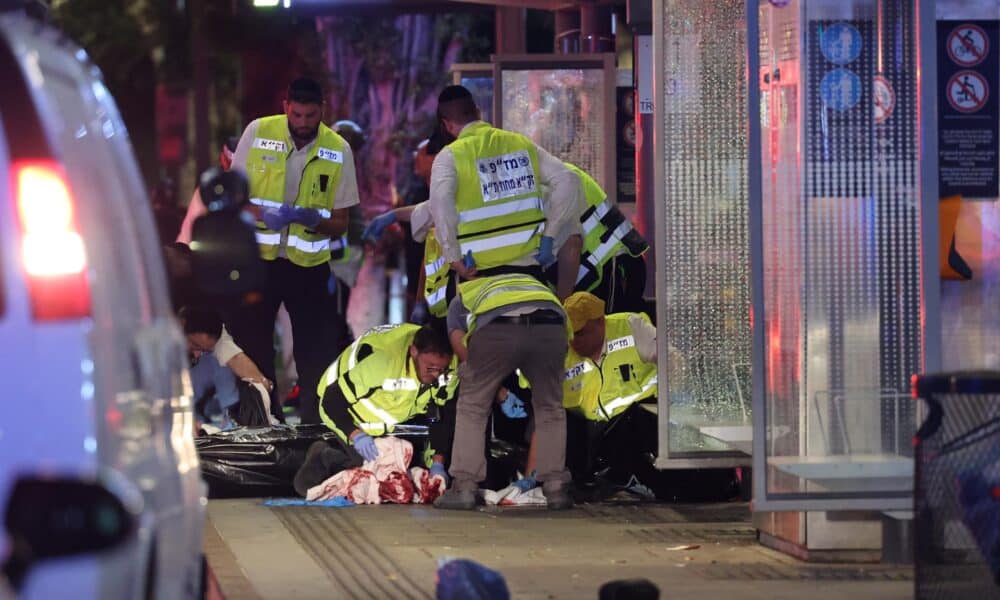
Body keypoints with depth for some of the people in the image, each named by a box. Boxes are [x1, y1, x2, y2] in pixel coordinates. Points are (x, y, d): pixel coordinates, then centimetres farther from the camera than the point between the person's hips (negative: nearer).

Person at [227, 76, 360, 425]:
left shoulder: (338, 150, -3)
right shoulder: (257, 133, -4)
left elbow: (340, 224, 2)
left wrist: (312, 218, -20)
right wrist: (263, 214, -18)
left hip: (309, 265, 0)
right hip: (258, 259, 0)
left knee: (313, 356, 0)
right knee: (252, 347, 4)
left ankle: (315, 422, 7)